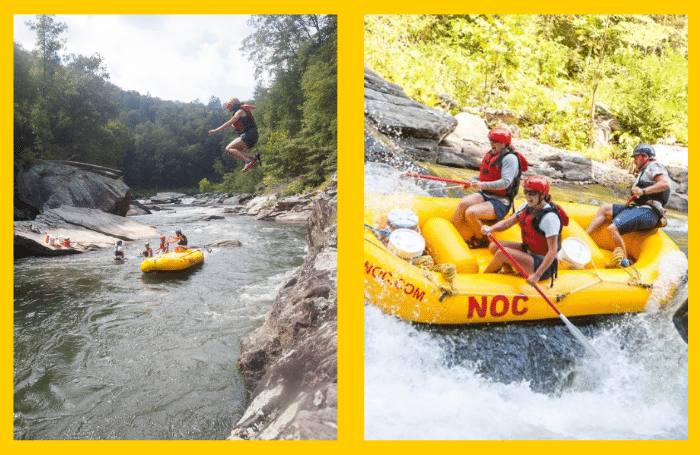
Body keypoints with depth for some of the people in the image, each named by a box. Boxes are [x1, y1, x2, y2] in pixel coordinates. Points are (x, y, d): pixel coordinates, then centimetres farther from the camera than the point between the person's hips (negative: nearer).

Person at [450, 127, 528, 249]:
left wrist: (483, 185, -31)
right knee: (463, 203, -22)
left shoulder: (510, 158, -12)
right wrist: (471, 183, 9)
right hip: (484, 195, 7)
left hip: (500, 202, -7)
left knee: (471, 213, -28)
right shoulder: (489, 154, 13)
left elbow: (505, 183, -24)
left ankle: (482, 241, -3)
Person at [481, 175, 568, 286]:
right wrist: (491, 228, -21)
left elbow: (553, 251, -28)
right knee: (494, 247, -1)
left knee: (503, 253, -24)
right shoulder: (526, 207, 0)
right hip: (528, 251, 9)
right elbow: (507, 222, 1)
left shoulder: (550, 217, -26)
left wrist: (537, 275, -35)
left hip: (543, 265, -9)